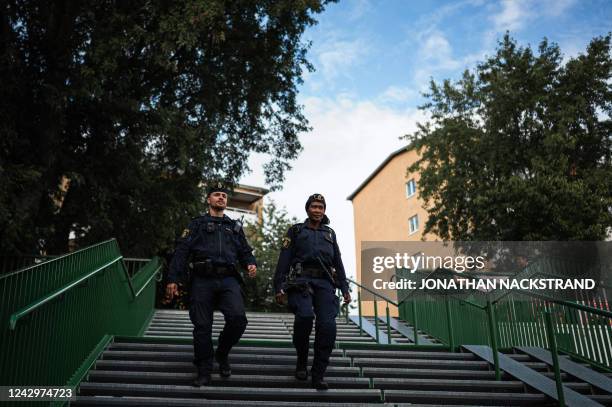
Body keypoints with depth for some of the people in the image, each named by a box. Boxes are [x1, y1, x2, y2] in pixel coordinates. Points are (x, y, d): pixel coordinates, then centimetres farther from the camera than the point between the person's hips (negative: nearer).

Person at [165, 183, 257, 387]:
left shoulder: (235, 227, 23)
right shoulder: (197, 224, 14)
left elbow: (245, 251, 23)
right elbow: (182, 251, 5)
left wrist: (251, 264, 0)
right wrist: (173, 279, -5)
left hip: (228, 280, 1)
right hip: (202, 280, -1)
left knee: (238, 319, -18)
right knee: (202, 326, -2)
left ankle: (222, 354, 10)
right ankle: (204, 372, 13)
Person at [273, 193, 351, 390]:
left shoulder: (330, 233, 25)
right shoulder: (295, 231, 15)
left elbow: (338, 263, 24)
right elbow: (283, 261, 7)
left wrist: (345, 288, 14)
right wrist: (279, 287, -3)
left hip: (324, 283, 3)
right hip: (301, 281, -2)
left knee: (327, 325, -17)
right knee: (305, 316, -29)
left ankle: (318, 375, -7)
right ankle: (302, 361, -4)